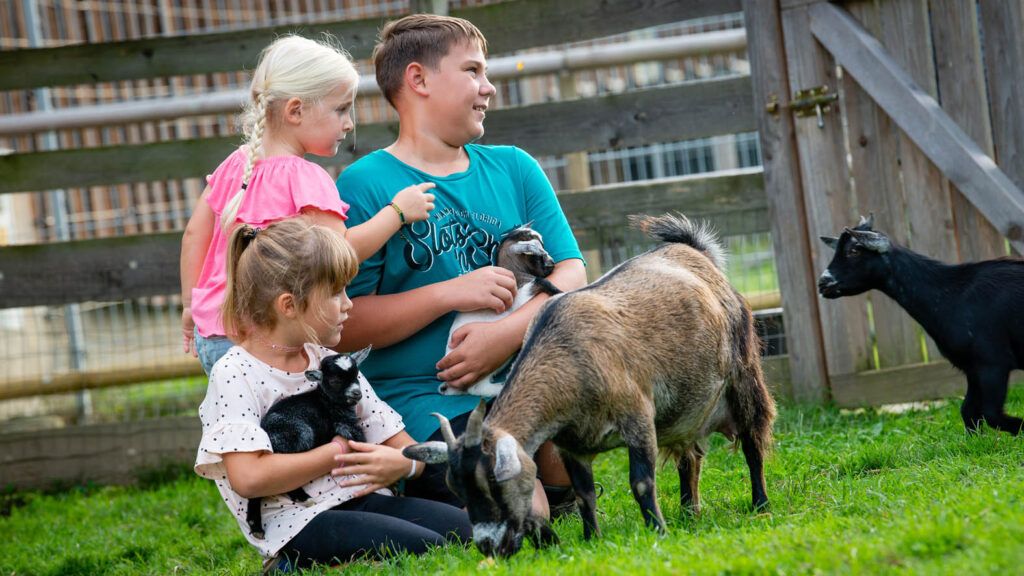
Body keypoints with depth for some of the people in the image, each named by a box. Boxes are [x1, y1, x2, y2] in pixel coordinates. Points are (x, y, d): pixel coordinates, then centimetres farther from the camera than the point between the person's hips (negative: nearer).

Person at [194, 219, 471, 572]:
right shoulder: (234, 375, -7)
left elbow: (402, 445, 15)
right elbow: (248, 478, -20)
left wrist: (404, 462, -12)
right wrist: (339, 452, -12)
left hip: (360, 500, 8)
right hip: (297, 524, -7)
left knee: (468, 529, -13)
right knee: (423, 549, -25)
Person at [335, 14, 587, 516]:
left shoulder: (515, 169, 12)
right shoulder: (365, 186, -4)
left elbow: (571, 276, 3)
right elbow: (343, 328, -10)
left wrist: (507, 333, -16)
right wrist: (450, 294, -18)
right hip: (425, 404, -4)